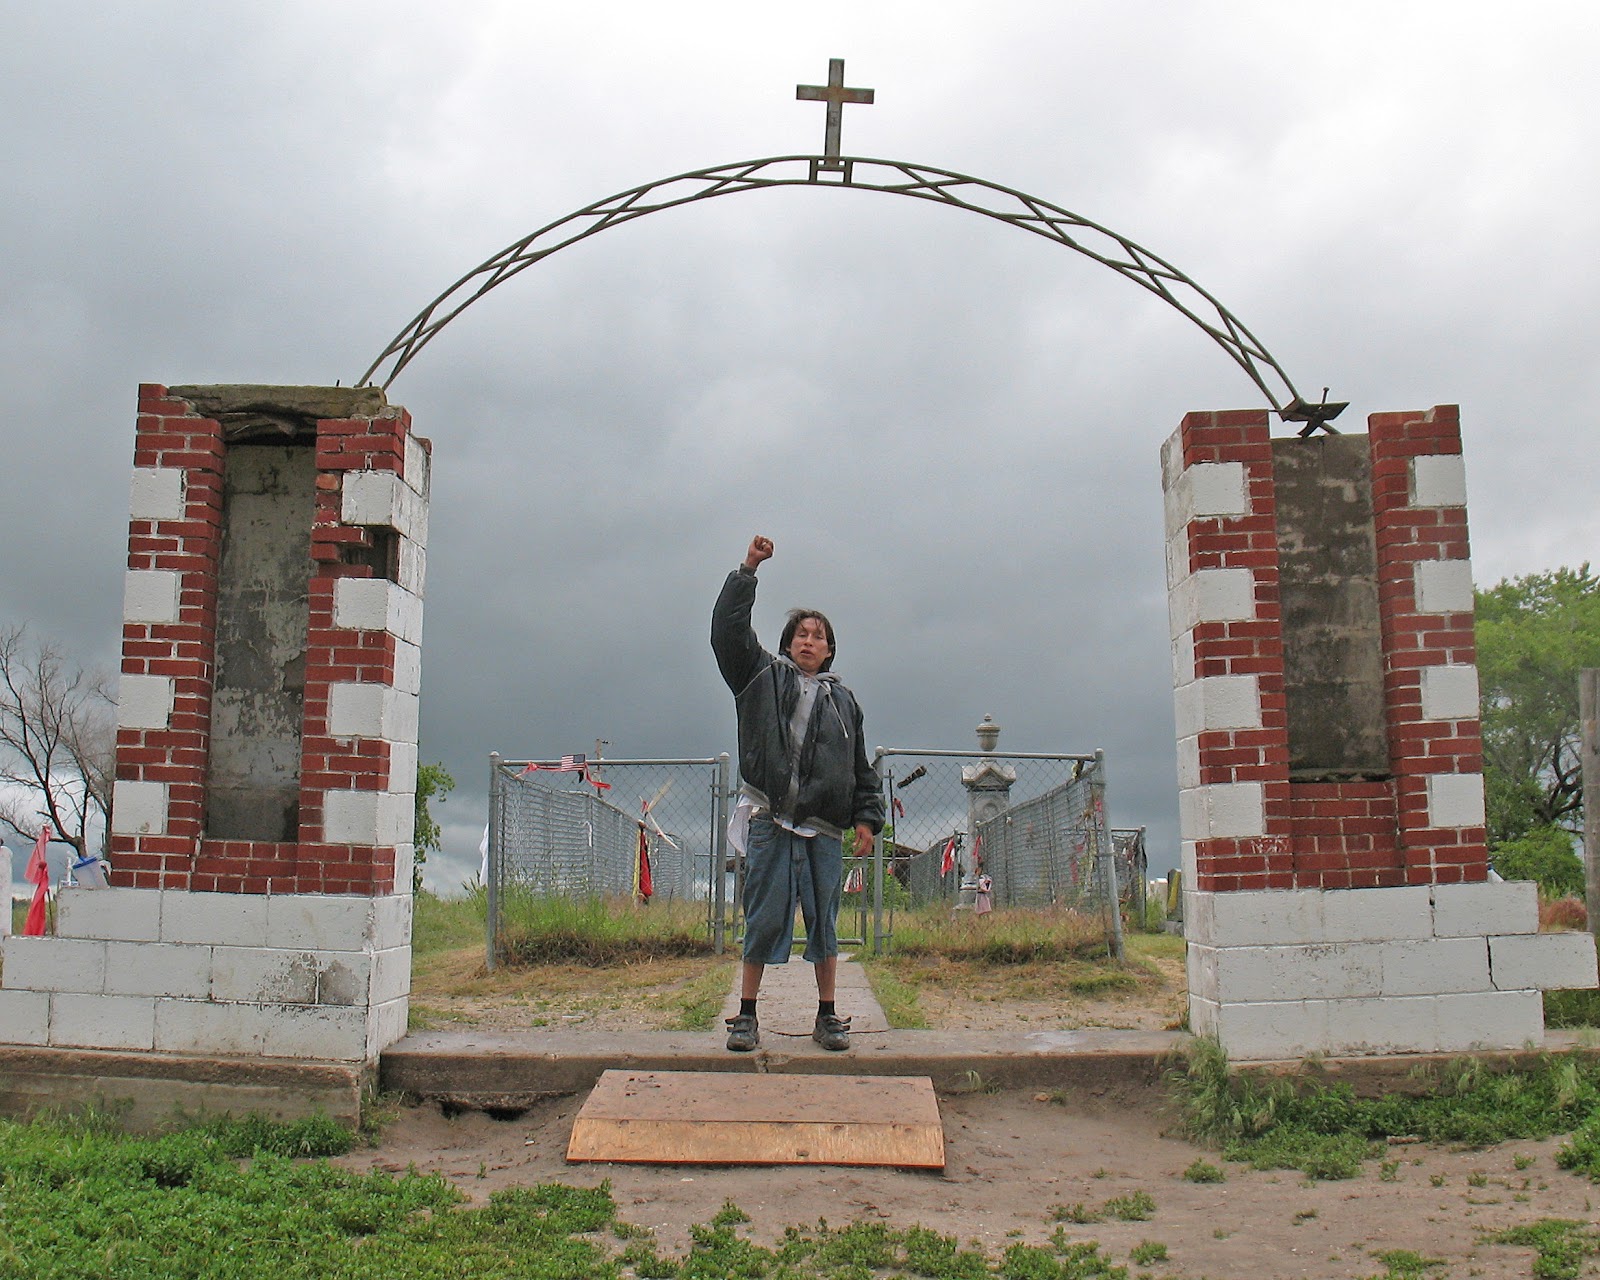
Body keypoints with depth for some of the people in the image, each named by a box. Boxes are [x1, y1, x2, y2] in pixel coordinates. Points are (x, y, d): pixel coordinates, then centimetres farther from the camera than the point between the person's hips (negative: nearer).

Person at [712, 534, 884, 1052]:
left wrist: (867, 817, 9)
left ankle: (828, 1018, 15)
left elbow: (860, 767, 18)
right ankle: (747, 1016, 8)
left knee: (824, 921, 6)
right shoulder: (763, 677, 11)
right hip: (770, 820, -2)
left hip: (823, 825, 2)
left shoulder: (843, 700, 17)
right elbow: (728, 630, 1)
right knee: (763, 917, -1)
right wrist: (747, 570, -1)